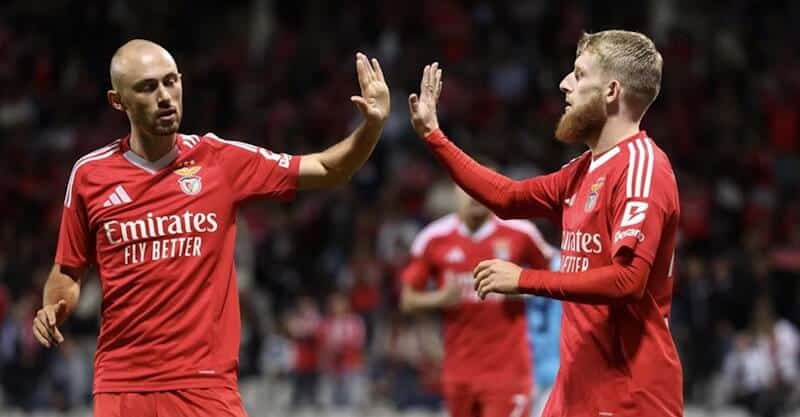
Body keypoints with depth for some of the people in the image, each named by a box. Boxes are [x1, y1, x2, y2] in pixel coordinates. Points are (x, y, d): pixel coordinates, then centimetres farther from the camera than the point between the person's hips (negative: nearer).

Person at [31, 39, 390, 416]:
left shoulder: (219, 159, 4)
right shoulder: (90, 174, 3)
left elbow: (327, 170, 8)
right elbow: (68, 272, 13)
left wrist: (372, 125, -8)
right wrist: (53, 309, -7)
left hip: (207, 384, 0)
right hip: (121, 387, 0)